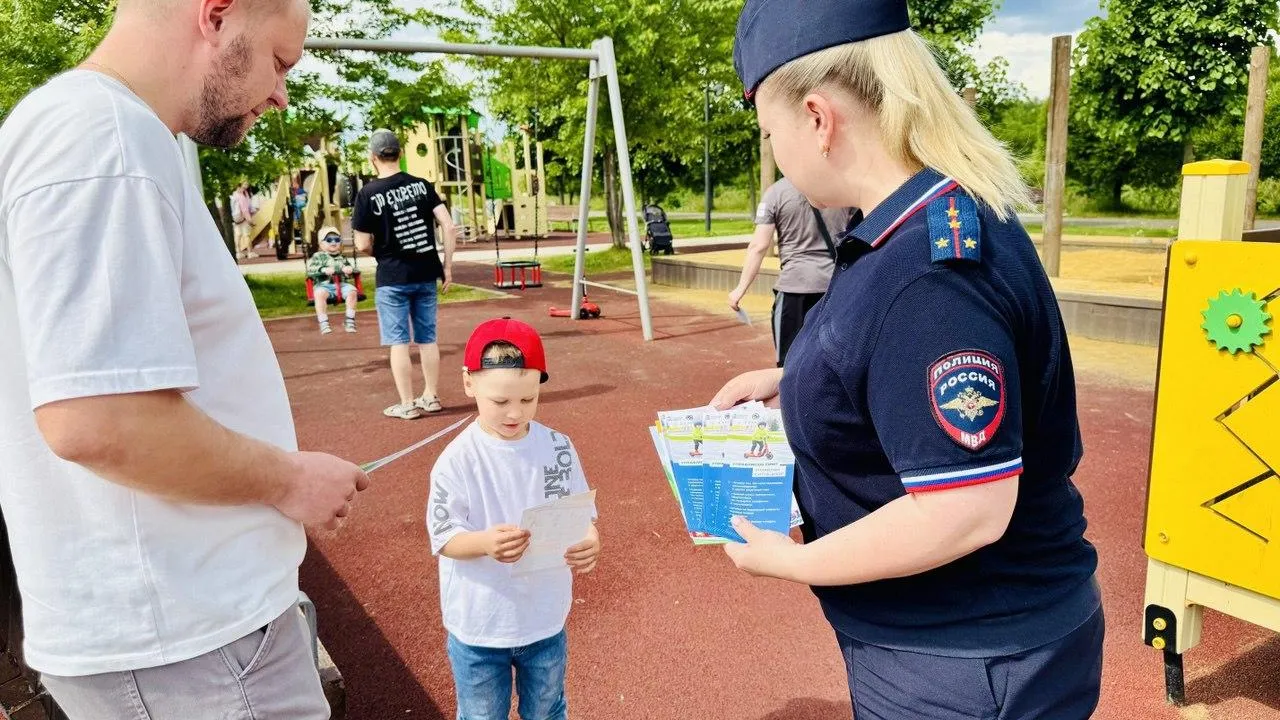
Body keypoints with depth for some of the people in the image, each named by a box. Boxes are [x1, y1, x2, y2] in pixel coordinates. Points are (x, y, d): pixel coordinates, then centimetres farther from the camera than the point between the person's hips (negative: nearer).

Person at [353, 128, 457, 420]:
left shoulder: (368, 194, -8)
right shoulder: (422, 185, 1)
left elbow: (363, 245, -8)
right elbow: (449, 226, -4)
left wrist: (382, 252, 12)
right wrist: (447, 264, 3)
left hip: (392, 278, -4)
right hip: (426, 274, 4)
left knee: (398, 342, 5)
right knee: (427, 338, 13)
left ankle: (407, 404, 9)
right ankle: (431, 397, 22)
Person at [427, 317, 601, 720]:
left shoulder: (558, 448, -9)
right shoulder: (457, 461, -17)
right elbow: (445, 538, -15)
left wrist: (589, 541, -27)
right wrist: (486, 542, -35)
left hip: (546, 620, 3)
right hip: (478, 627, -2)